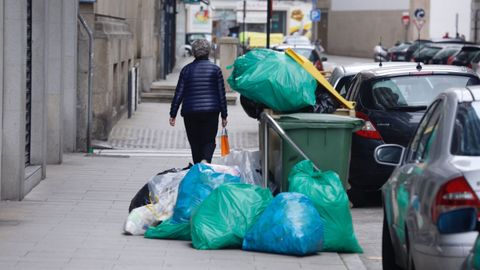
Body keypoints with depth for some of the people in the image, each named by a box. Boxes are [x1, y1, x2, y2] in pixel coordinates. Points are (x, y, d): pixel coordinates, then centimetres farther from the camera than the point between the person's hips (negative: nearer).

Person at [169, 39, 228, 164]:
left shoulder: (186, 69, 4)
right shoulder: (215, 69, 2)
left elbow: (178, 94, 3)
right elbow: (221, 94, 2)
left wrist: (173, 114, 7)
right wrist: (224, 116, 8)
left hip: (190, 112, 1)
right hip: (211, 112, -1)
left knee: (195, 143, 10)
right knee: (209, 141, 4)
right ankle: (206, 160, -23)